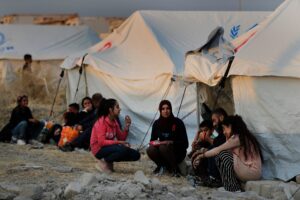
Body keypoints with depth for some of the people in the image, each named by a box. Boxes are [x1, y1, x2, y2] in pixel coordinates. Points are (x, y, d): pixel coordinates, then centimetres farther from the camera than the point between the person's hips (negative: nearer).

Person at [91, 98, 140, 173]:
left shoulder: (114, 122, 7)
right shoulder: (101, 122, -16)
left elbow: (121, 138, 6)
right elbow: (101, 142, -24)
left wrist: (127, 126, -7)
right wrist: (118, 142, -28)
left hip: (110, 148, 8)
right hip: (100, 150, -8)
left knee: (136, 155, -1)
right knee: (123, 149, -33)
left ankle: (109, 162, 5)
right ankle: (103, 162, -13)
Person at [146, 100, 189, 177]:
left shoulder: (178, 122, -13)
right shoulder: (157, 123, -2)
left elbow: (185, 143, -15)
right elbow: (152, 140, 6)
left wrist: (171, 142, -29)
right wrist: (154, 143, -17)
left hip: (178, 153, -3)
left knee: (163, 147, -34)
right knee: (150, 150, -28)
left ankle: (175, 169, -14)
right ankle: (161, 165, 1)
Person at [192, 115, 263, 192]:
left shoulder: (237, 137, -9)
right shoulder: (245, 137, 19)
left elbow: (218, 150, -5)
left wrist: (202, 155, 4)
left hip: (251, 172, -10)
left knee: (222, 154, -10)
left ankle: (232, 188, -9)